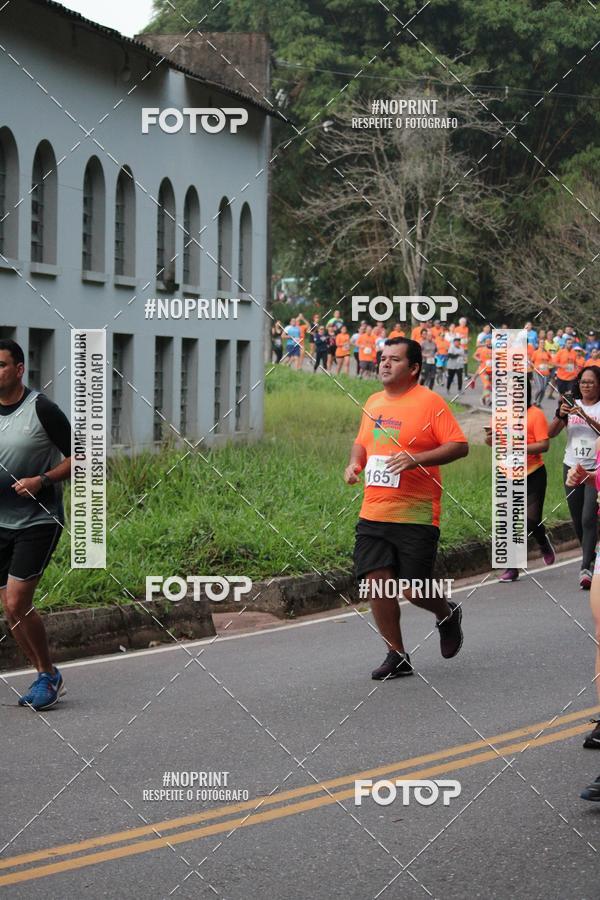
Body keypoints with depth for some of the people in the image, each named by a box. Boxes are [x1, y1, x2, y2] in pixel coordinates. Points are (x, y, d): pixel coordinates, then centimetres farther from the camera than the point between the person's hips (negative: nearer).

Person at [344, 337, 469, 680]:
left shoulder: (430, 401, -7)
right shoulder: (373, 403, 13)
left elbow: (460, 446, -11)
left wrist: (417, 459, -23)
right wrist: (355, 464, 7)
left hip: (417, 516, -6)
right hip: (373, 513, 6)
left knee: (414, 591, -6)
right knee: (377, 584, -3)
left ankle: (447, 614, 28)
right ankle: (397, 656, 12)